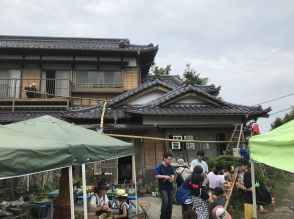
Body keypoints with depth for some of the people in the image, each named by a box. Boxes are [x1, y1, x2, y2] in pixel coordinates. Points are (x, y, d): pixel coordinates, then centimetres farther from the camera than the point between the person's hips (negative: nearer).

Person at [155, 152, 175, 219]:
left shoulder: (171, 167, 8)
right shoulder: (159, 166, -8)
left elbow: (173, 175, 9)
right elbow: (156, 176, -12)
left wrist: (172, 178, -13)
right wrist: (165, 176, -21)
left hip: (170, 187, 6)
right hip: (163, 188, -6)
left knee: (170, 203, 8)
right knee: (165, 202, -14)